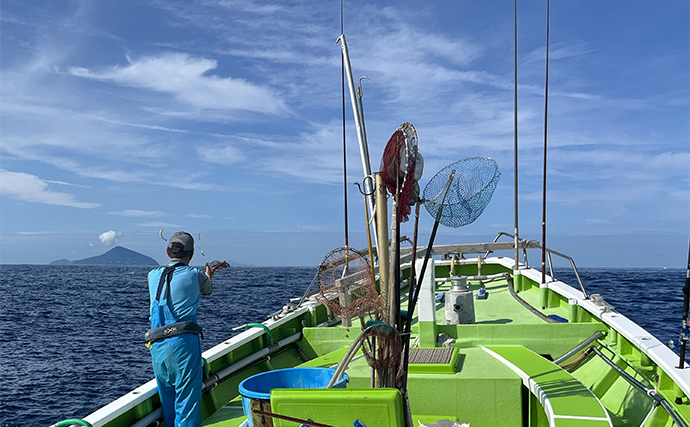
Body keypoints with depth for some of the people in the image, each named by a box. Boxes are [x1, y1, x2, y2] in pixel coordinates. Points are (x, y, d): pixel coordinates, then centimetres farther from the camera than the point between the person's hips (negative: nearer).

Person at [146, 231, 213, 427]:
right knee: (187, 400, -1)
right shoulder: (195, 275, -1)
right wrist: (209, 276, 44)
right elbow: (208, 289, 21)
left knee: (167, 402, 15)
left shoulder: (153, 276, 9)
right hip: (183, 342, -5)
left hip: (157, 346, 5)